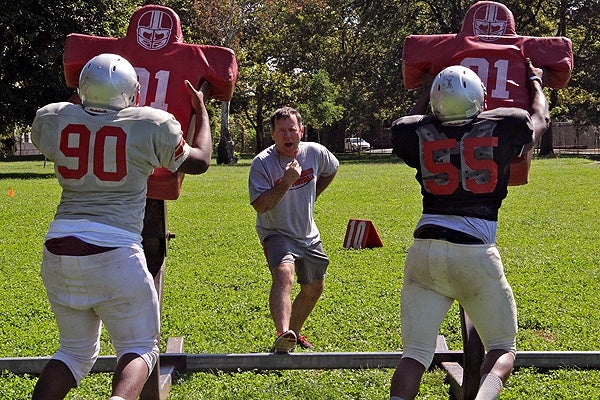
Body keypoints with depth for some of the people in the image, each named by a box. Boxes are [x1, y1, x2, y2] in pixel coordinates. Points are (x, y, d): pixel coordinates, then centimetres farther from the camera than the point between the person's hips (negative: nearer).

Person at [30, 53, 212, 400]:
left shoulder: (52, 119, 5)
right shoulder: (152, 125, -4)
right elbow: (199, 161, 15)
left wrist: (85, 103, 42)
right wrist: (201, 108, 28)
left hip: (59, 248, 4)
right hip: (114, 251, -4)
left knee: (76, 351, 21)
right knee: (139, 347, 9)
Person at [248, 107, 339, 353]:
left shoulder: (315, 153, -8)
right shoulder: (262, 162, -20)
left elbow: (332, 169, 16)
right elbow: (260, 206, -26)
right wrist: (286, 182, -36)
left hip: (308, 235, 6)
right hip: (276, 233, -6)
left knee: (314, 288, 14)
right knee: (283, 272, -33)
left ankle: (294, 333, 36)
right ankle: (282, 334, -48)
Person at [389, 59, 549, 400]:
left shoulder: (419, 134, 5)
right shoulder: (502, 127, 2)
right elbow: (541, 118, 26)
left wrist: (425, 93, 48)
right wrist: (535, 82, 45)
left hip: (425, 251, 2)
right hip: (476, 253, -2)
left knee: (416, 354, 7)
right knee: (503, 350, 11)